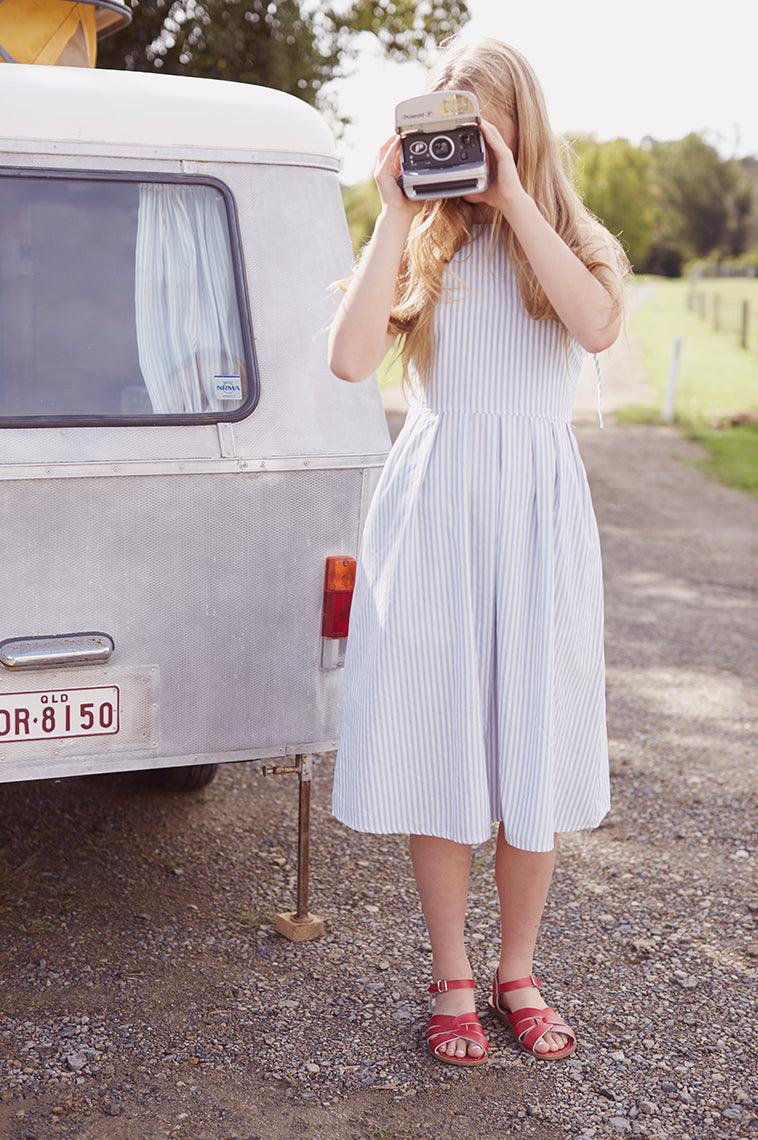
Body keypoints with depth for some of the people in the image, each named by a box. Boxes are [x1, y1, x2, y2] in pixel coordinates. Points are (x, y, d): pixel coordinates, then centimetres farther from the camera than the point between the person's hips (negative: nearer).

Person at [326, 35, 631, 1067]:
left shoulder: (568, 236, 8)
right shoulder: (420, 247, 8)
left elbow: (598, 326, -16)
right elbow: (350, 359, -10)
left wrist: (513, 196, -13)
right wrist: (396, 216, -9)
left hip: (538, 513, 0)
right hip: (432, 507, 0)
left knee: (535, 747, 5)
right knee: (440, 742, 3)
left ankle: (519, 974, 22)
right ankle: (452, 980, 18)